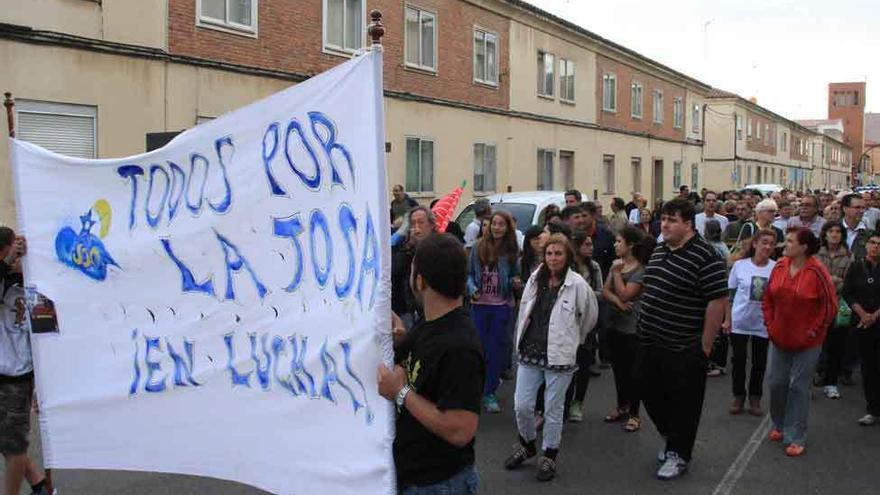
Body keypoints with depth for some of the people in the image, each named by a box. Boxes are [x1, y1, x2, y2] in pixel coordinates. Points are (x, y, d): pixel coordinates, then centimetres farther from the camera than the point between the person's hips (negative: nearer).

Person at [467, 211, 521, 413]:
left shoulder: (511, 252, -1)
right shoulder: (478, 248, -1)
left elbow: (515, 277, 5)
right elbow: (469, 273, 4)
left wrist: (516, 283, -16)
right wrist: (472, 289, -12)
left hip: (501, 307, 0)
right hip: (480, 305, 0)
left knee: (496, 348, 6)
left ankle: (489, 392, 16)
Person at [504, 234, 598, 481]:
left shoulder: (577, 284, -12)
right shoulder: (535, 279, 2)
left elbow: (590, 316, 0)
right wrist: (520, 343, 12)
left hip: (559, 357, -4)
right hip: (530, 353, 4)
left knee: (553, 409, 8)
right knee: (522, 405, 6)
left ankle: (549, 455, 28)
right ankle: (527, 445, 33)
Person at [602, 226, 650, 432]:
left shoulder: (641, 270, -14)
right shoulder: (617, 264, 7)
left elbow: (625, 294, -18)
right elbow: (605, 291, 3)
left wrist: (616, 272, -15)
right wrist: (617, 301, -16)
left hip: (632, 328, -7)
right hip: (614, 325, 7)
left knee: (632, 371, 2)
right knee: (618, 368, 15)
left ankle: (634, 414, 14)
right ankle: (622, 406, 30)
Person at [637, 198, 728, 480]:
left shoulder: (705, 257, -17)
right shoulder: (659, 251, 8)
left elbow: (718, 301, -19)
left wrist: (705, 346, -17)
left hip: (684, 350, -8)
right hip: (650, 344, 8)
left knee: (682, 404, 7)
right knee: (651, 394, 17)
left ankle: (678, 454, 24)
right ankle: (671, 438, 40)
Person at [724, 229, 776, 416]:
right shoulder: (740, 265, -5)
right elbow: (730, 294, 2)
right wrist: (728, 319, 1)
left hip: (763, 324, 1)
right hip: (740, 322, 0)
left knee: (759, 362, 10)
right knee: (739, 360, 7)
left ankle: (755, 398, 25)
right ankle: (738, 396, 23)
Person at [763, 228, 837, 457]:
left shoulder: (817, 272, -15)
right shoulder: (779, 267, -1)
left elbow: (830, 305, -12)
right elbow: (768, 299, 9)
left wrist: (814, 330, -11)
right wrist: (769, 325, 4)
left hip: (806, 342, -4)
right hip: (779, 338, 5)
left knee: (798, 387, 3)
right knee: (775, 382, 9)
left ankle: (795, 438, 13)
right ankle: (779, 426, 31)